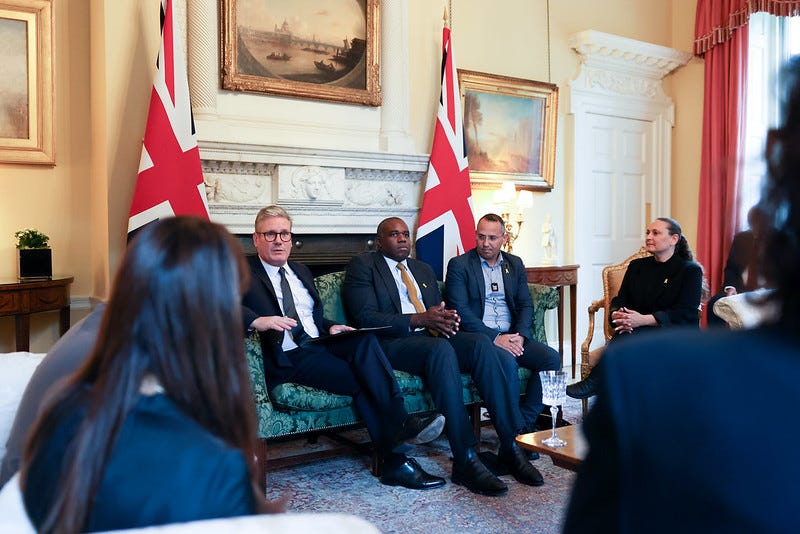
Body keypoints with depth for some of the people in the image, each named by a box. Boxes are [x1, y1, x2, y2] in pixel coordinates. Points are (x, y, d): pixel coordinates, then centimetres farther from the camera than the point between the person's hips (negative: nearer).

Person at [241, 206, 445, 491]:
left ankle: (400, 423, -31)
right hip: (286, 358, -6)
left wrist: (331, 328, 5)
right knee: (360, 379, -26)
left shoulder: (301, 271, 25)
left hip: (320, 344, 6)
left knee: (364, 339, -27)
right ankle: (394, 459, -19)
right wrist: (257, 321, -33)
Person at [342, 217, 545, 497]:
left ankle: (510, 445, -24)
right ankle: (465, 460, -35)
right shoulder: (362, 266, 5)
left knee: (481, 342, -23)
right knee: (441, 348, -36)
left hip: (431, 337, 6)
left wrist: (444, 319, -6)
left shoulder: (424, 269, 26)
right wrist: (417, 320, -19)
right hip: (391, 343, -6)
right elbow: (366, 318, -9)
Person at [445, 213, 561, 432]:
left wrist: (519, 336, -9)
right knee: (507, 361, -33)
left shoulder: (515, 264, 17)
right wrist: (495, 338, -17)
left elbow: (526, 305, 12)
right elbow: (460, 310, -9)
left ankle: (525, 421, -10)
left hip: (512, 336, 5)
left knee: (552, 358, -17)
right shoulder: (459, 265, 1)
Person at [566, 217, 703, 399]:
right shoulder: (637, 266, 21)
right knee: (625, 334, -35)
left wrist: (644, 319, -24)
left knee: (629, 336, -35)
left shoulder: (690, 270, 4)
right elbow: (620, 300, 12)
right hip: (636, 331, 4)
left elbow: (685, 314, -9)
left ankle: (594, 382, -33)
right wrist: (618, 315, -16)